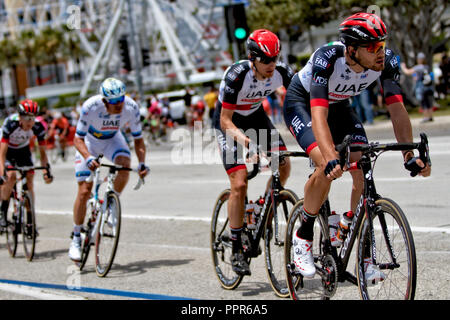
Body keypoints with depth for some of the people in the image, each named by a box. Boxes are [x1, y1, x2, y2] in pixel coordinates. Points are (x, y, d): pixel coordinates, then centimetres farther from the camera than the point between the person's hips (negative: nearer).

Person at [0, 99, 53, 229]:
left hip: (23, 150, 3)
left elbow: (42, 152, -18)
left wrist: (46, 171, -31)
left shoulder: (38, 127, -27)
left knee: (29, 181, -10)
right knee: (11, 176, -25)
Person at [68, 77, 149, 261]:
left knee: (125, 163, -32)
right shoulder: (90, 107, -35)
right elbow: (78, 139, -30)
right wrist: (88, 158, -49)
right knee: (84, 191, -10)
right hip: (89, 141, -2)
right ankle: (76, 238, 4)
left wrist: (142, 163, -31)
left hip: (113, 139, 2)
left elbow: (138, 139, -17)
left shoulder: (131, 107, -28)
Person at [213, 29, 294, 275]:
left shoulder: (282, 72, -21)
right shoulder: (236, 75, -33)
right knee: (239, 185, -15)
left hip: (256, 116, 5)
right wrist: (245, 141, -46)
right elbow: (225, 121, -29)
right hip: (229, 122, -5)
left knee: (284, 166, -14)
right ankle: (237, 250, -5)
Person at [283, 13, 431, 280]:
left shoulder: (387, 60, -26)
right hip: (302, 102, -4)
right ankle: (303, 236, -6)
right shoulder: (327, 58, -38)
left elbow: (397, 109, -23)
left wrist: (410, 155, -34)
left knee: (363, 171, -14)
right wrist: (331, 159, -58)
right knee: (327, 168, -28)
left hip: (339, 106, 4)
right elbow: (318, 114, -45)